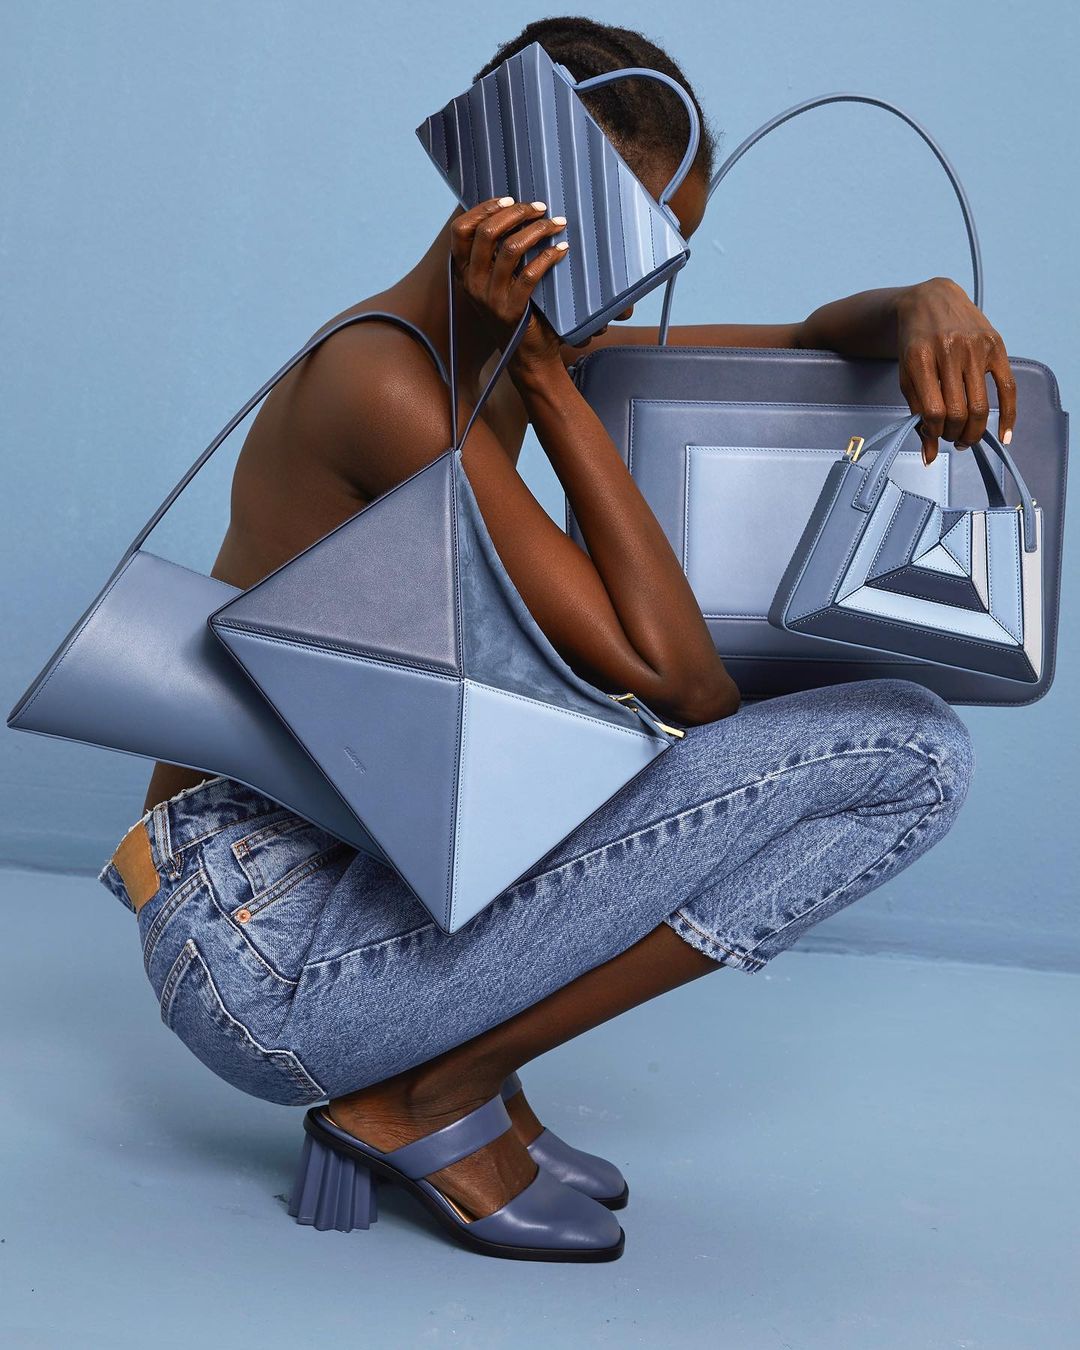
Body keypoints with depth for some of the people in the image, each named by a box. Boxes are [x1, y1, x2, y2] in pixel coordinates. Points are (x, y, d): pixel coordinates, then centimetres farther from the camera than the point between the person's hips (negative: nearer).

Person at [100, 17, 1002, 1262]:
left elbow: (809, 342, 20)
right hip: (263, 952, -10)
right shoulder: (384, 377, -17)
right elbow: (685, 686, -20)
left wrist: (921, 305, -3)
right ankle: (432, 1096, -8)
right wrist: (548, 382, -18)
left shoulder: (499, 355, 13)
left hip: (335, 880, 10)